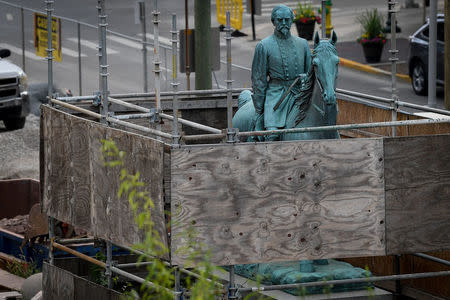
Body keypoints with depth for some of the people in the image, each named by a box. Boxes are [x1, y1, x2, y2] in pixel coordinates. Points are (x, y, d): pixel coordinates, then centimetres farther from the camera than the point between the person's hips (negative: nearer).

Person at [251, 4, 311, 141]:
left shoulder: (302, 44, 13)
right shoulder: (264, 46, 2)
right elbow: (259, 79, 2)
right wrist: (258, 109, -1)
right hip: (276, 94, -3)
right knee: (272, 134, -23)